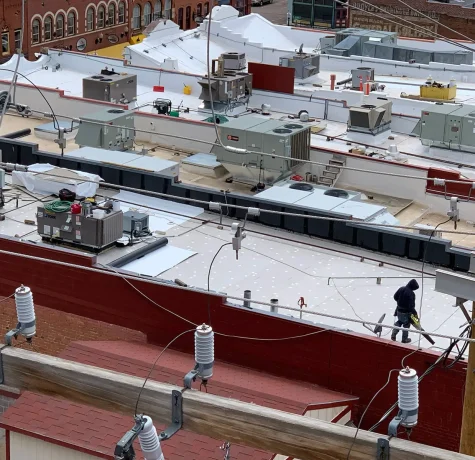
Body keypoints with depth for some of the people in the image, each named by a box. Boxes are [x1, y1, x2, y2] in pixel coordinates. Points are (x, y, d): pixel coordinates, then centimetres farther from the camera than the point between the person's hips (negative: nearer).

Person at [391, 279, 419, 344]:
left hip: (399, 310, 6)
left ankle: (393, 334, 23)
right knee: (406, 325, 14)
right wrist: (415, 313, -15)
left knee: (399, 321, 29)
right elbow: (411, 305, -28)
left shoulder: (401, 289, -6)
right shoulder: (411, 293, -28)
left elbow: (395, 297, 7)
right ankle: (404, 339, 27)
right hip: (407, 312, -6)